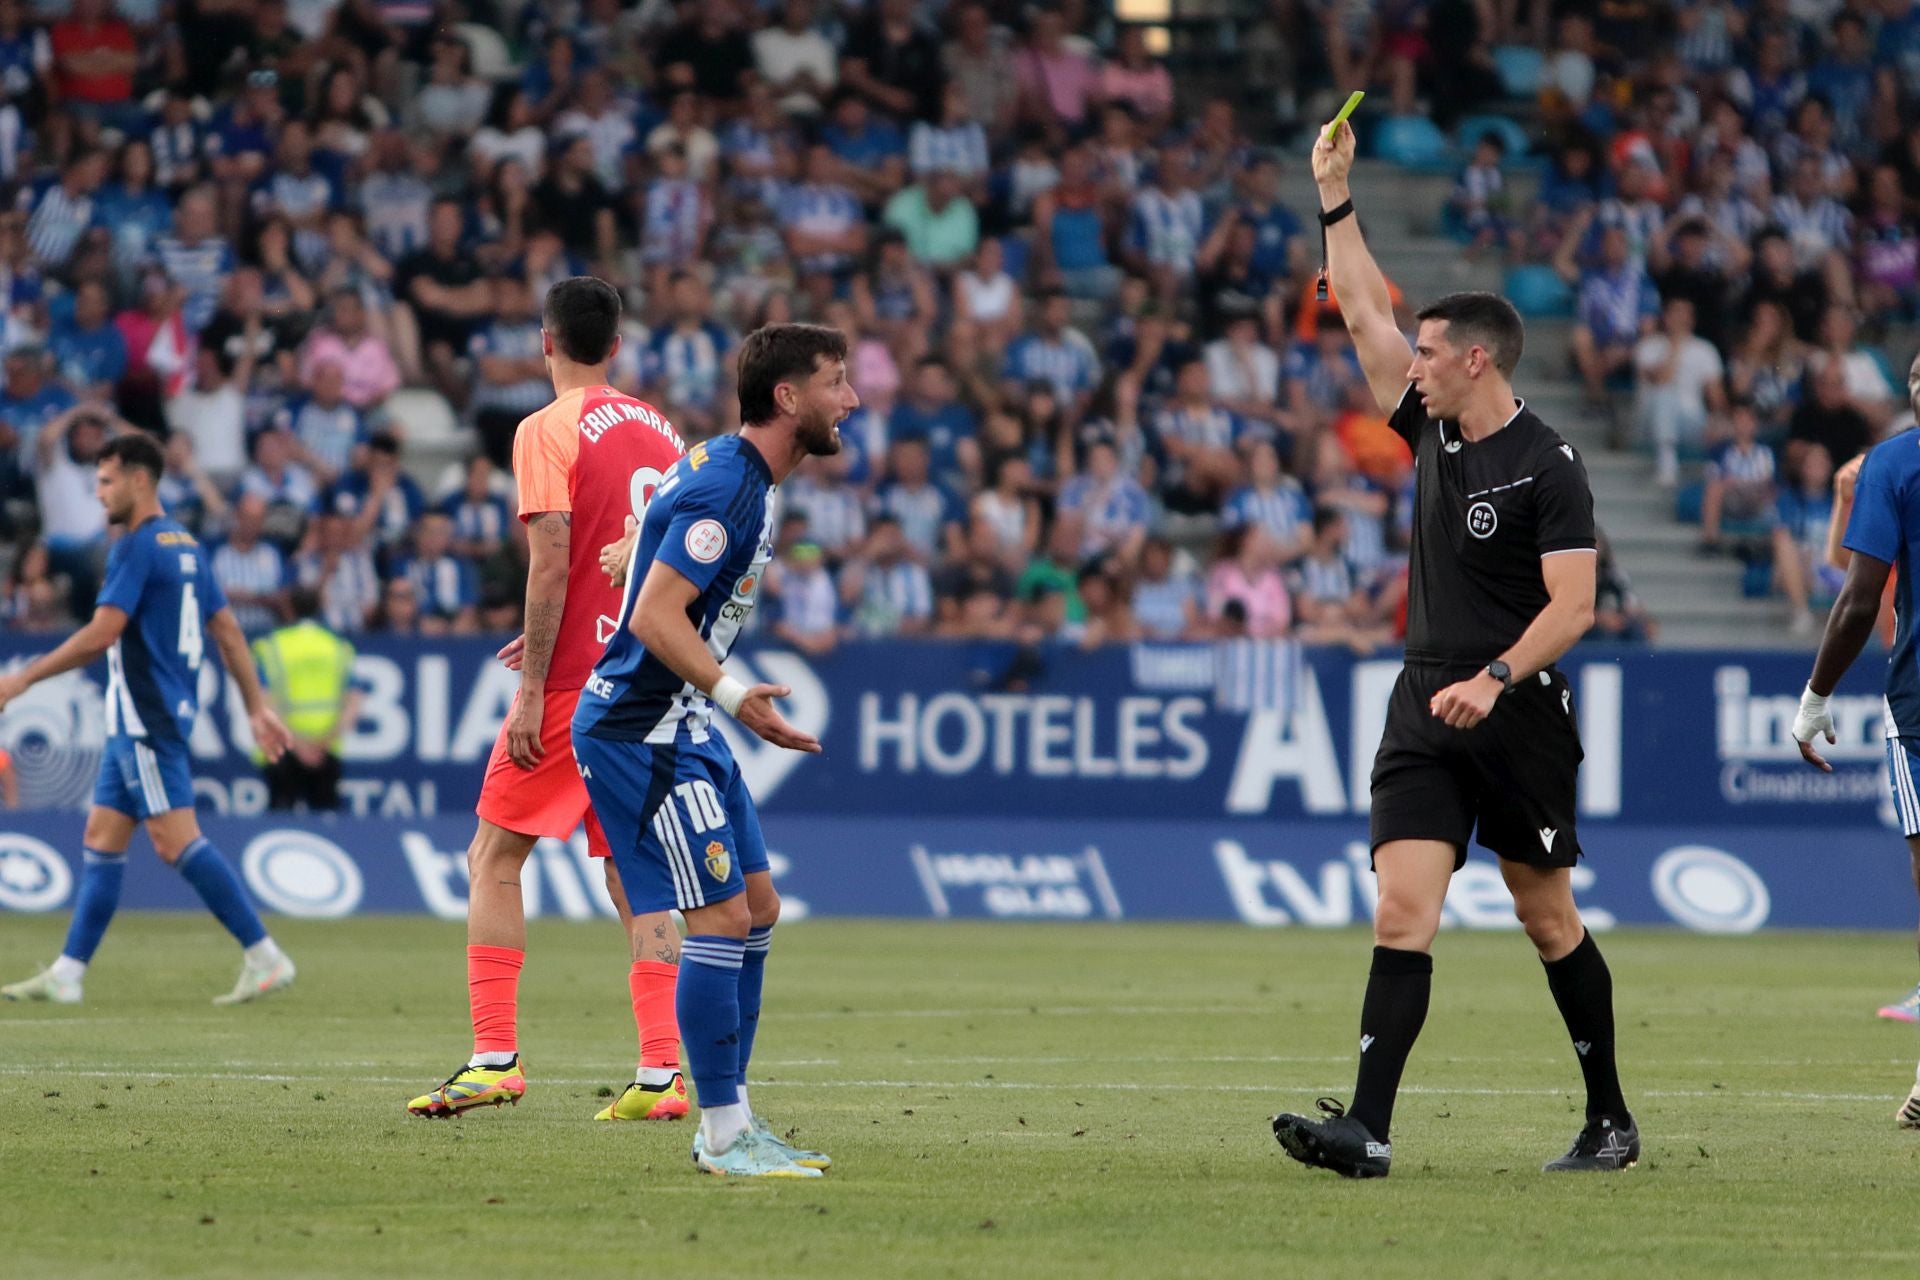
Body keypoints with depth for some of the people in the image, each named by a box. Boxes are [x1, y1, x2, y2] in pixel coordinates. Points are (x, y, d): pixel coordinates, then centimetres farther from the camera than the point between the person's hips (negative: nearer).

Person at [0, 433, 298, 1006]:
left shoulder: (137, 548, -13)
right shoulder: (186, 546, 15)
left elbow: (101, 633, -20)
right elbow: (227, 630, 17)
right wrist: (257, 707, 19)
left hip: (146, 718, -10)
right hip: (139, 722, 10)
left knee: (176, 840, -11)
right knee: (101, 841, 10)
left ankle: (265, 957, -13)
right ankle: (66, 974, 11)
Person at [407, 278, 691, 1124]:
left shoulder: (548, 431, -8)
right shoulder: (661, 432, 12)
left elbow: (552, 561, -16)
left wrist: (532, 687, -15)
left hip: (575, 680, -6)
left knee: (493, 859, 3)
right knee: (636, 878, 8)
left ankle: (495, 1057, -5)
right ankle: (662, 1073, 0)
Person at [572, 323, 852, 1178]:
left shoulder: (740, 477, 11)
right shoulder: (725, 485, -20)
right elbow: (656, 618, -26)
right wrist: (733, 695, -35)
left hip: (681, 725, 11)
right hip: (640, 728, -11)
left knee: (757, 907, 11)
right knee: (722, 916, -11)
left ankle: (731, 1121, 16)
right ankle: (724, 1136, -6)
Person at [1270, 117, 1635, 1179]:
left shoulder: (1547, 466, -10)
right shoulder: (1435, 433, 10)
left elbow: (1573, 605, -16)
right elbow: (1365, 310, 16)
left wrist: (1496, 678, -28)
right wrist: (1335, 198, 14)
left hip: (1519, 719, -5)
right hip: (1425, 711, 5)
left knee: (1548, 921, 5)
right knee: (1402, 914, -8)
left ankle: (1611, 1121, 19)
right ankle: (1367, 1129, -17)